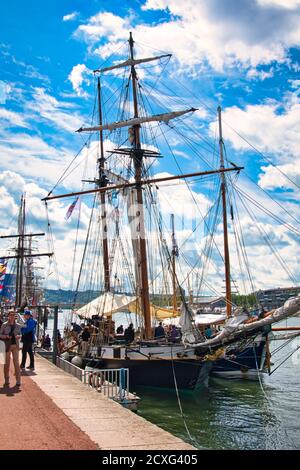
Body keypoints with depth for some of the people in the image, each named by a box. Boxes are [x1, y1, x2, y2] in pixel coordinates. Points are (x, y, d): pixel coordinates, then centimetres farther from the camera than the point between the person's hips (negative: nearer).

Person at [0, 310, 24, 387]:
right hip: (7, 346, -1)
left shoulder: (18, 325, 4)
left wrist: (18, 336, -8)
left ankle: (18, 380, 1)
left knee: (16, 362, -2)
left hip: (15, 345, 1)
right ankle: (6, 380, 17)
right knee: (7, 363, 6)